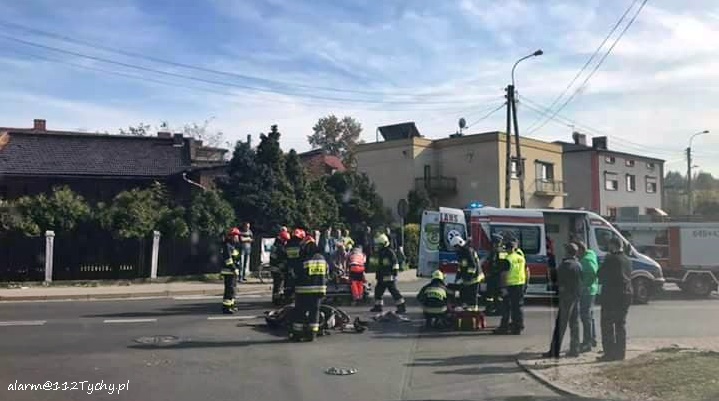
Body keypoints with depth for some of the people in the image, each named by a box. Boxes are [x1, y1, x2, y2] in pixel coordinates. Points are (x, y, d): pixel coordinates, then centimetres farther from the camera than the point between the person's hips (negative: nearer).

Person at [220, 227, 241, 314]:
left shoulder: (233, 245, 17)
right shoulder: (227, 245, -14)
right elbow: (228, 259, -21)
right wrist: (234, 269, -21)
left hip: (233, 270, 10)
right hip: (229, 271, -10)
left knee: (232, 288, 17)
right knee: (229, 289, -11)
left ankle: (231, 305, 26)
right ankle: (226, 307, -9)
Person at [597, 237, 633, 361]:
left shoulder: (611, 259, -13)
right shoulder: (627, 260, 11)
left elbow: (600, 275, -10)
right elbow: (628, 277, 17)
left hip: (611, 296, -7)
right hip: (626, 295, 8)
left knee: (607, 324, -2)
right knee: (621, 324, 14)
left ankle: (610, 353, -4)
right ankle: (620, 352, 16)